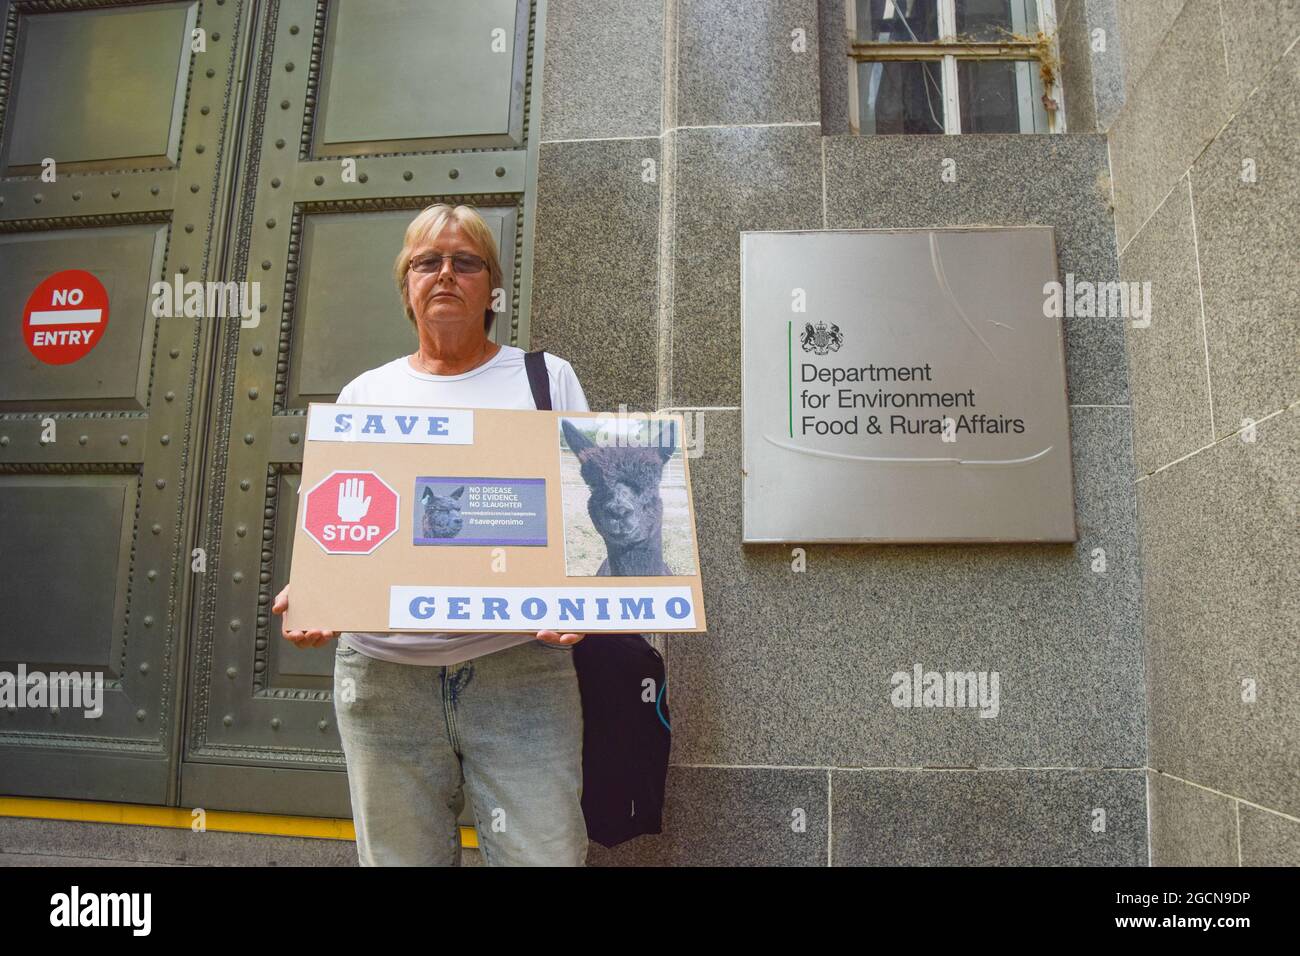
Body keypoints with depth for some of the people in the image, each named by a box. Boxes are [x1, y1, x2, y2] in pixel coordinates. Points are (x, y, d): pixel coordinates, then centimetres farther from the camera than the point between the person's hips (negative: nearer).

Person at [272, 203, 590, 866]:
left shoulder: (547, 378, 9)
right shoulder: (365, 393, 15)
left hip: (521, 668, -2)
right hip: (384, 672, 2)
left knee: (544, 854, -4)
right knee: (398, 857, 9)